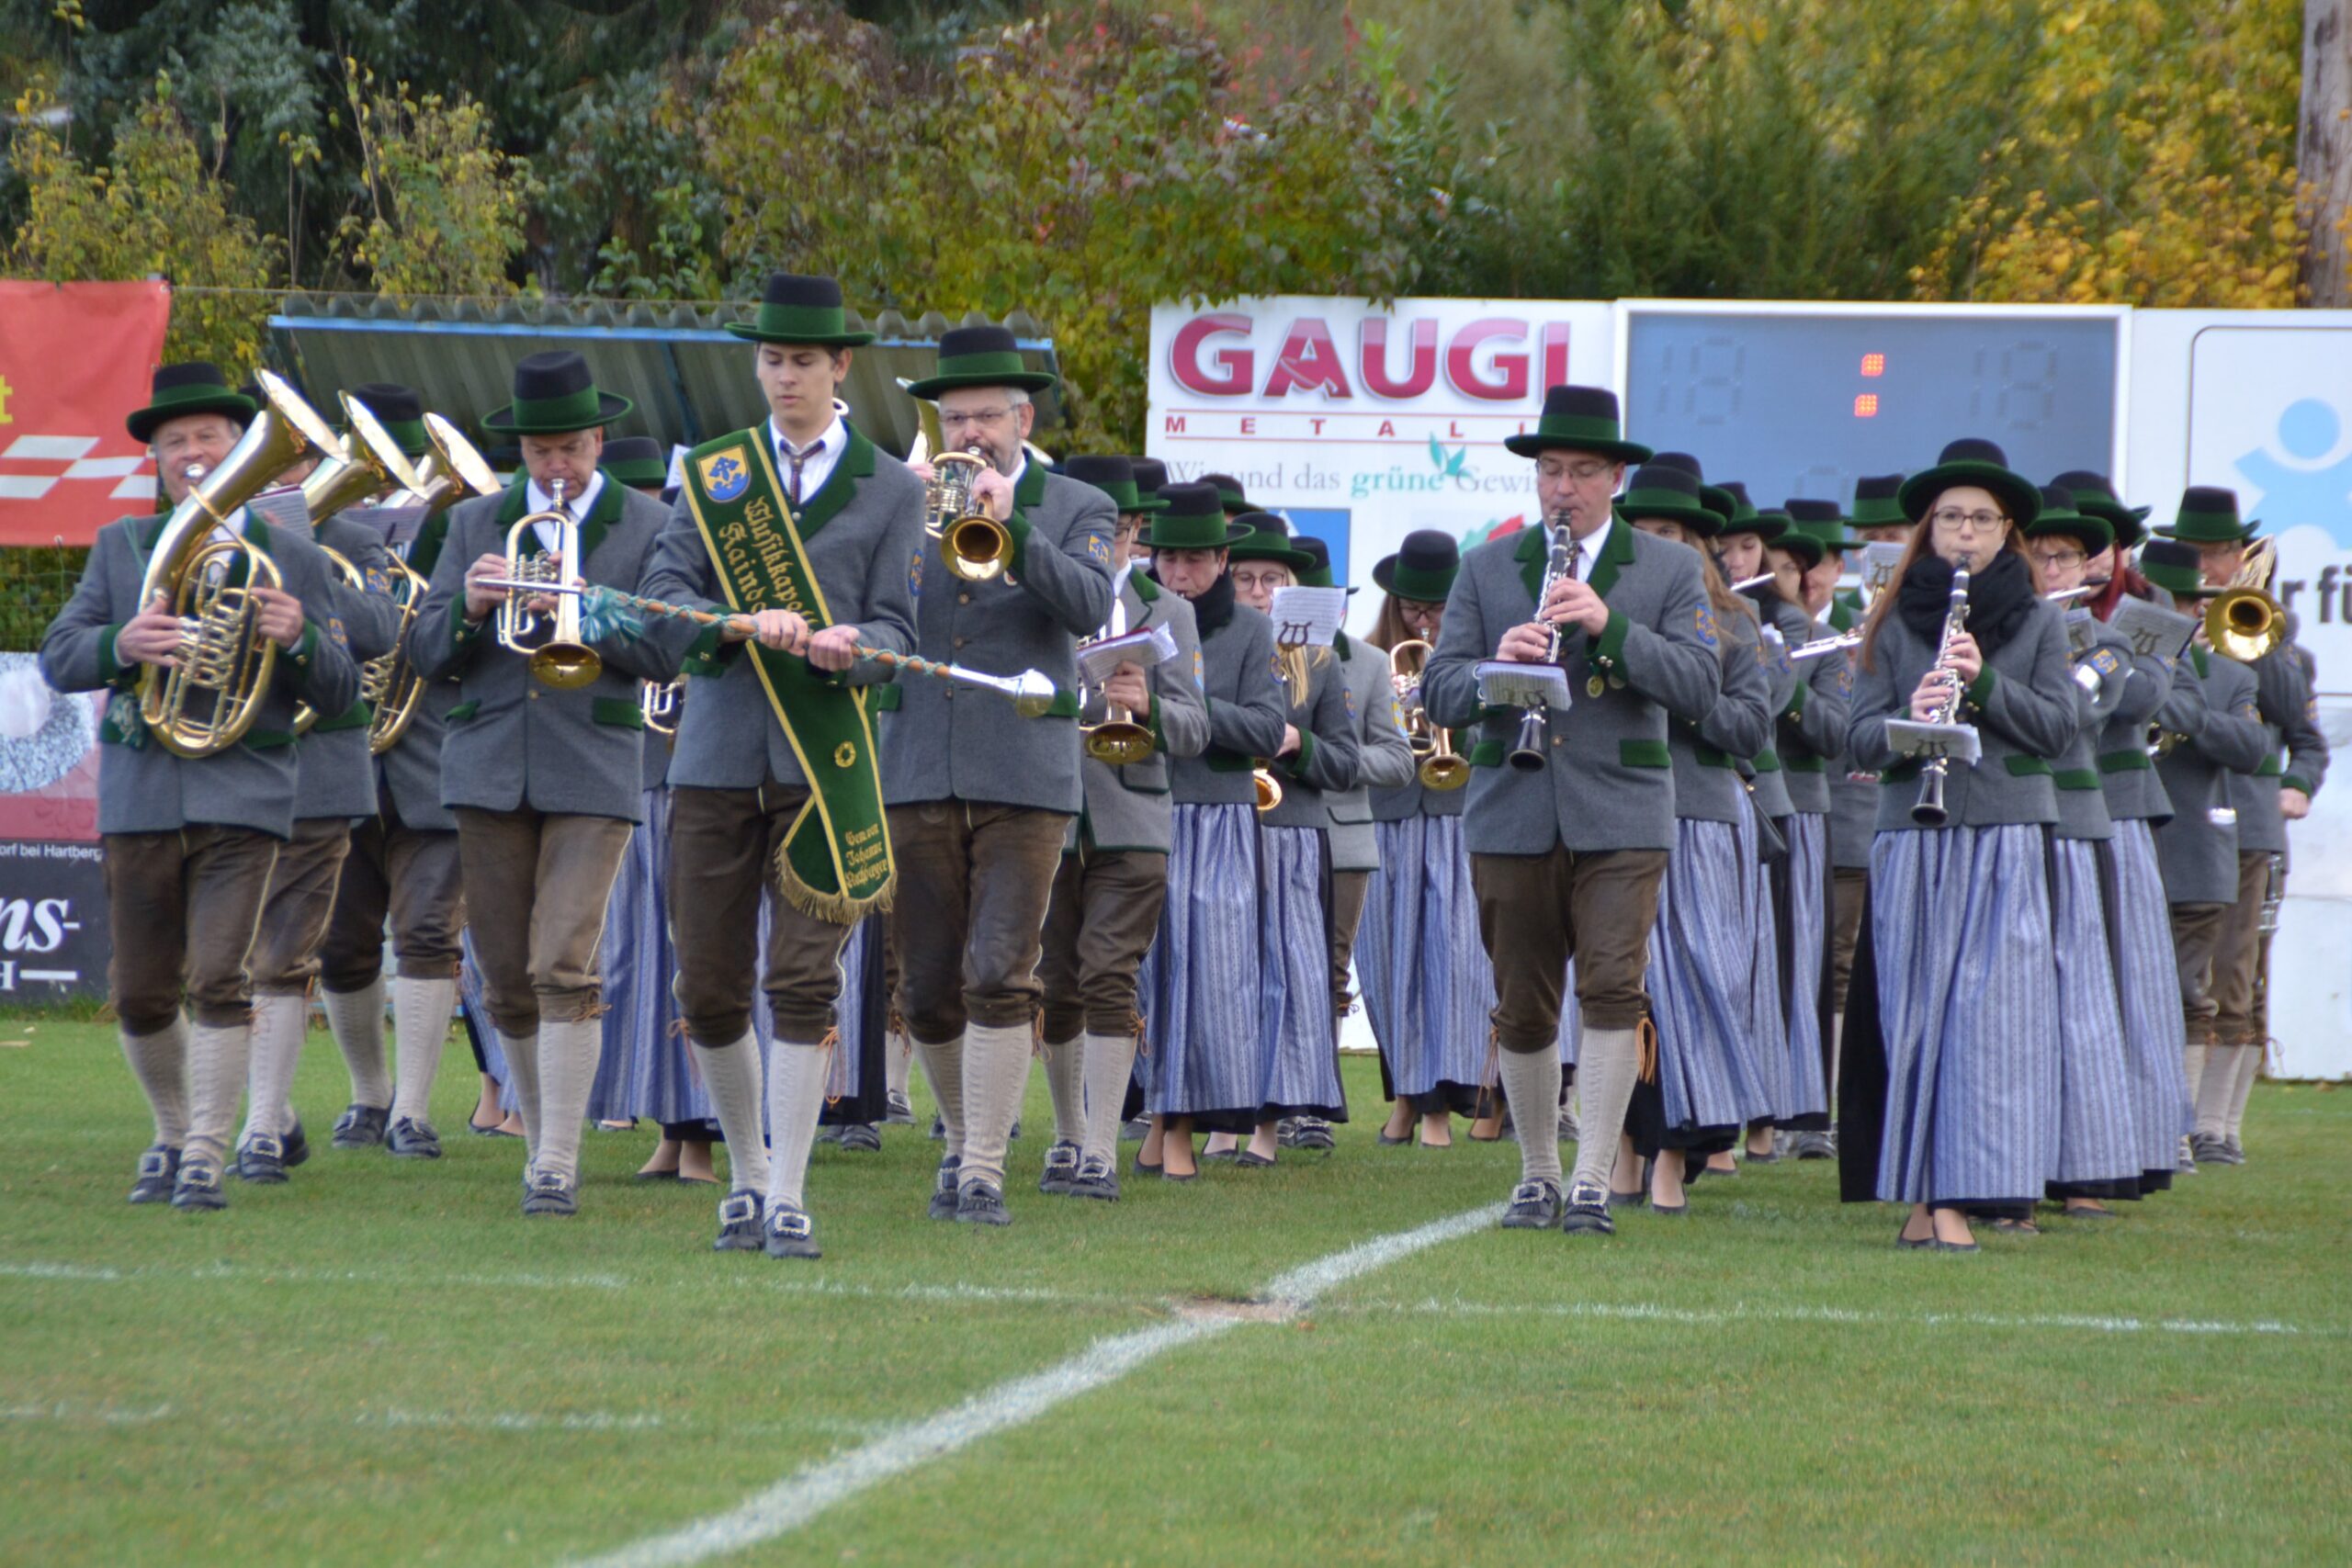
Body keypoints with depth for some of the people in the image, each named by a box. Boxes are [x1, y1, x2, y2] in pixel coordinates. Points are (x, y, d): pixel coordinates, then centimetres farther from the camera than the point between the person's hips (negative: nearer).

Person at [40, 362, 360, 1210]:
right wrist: (119, 645, -17)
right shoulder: (120, 547, 11)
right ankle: (172, 1134, 27)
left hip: (243, 791, -2)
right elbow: (57, 658, 4)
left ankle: (205, 1157, -8)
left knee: (220, 980, -12)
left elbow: (341, 693, 5)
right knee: (141, 994, 6)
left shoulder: (296, 561, 7)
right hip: (140, 791, 2)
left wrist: (298, 638, -15)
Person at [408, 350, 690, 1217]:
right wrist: (466, 607, -12)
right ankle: (542, 1137, 22)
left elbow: (667, 652, -3)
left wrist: (589, 611, -17)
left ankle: (557, 1166, -13)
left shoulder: (646, 526, 5)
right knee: (507, 984, 6)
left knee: (563, 973, -13)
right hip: (489, 770, 3)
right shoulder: (475, 523, 12)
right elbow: (425, 654, 8)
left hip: (593, 771, -3)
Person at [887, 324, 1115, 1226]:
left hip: (1023, 776, -3)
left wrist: (1009, 525, -21)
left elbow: (1089, 608, -11)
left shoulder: (1077, 510, 6)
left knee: (999, 978, -11)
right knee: (928, 992, 6)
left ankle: (985, 1172, -9)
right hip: (918, 776, 3)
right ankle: (964, 1138, 27)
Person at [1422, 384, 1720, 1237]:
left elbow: (1699, 687, -6)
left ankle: (1593, 1181, -11)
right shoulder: (1487, 569, 11)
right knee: (1522, 1006, 4)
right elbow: (1440, 694, 4)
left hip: (1620, 816, -2)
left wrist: (1610, 626, -17)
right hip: (1513, 814, 2)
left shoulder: (1670, 572, 7)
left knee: (1611, 988, -14)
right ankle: (1537, 1174, 18)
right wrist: (1497, 664, -18)